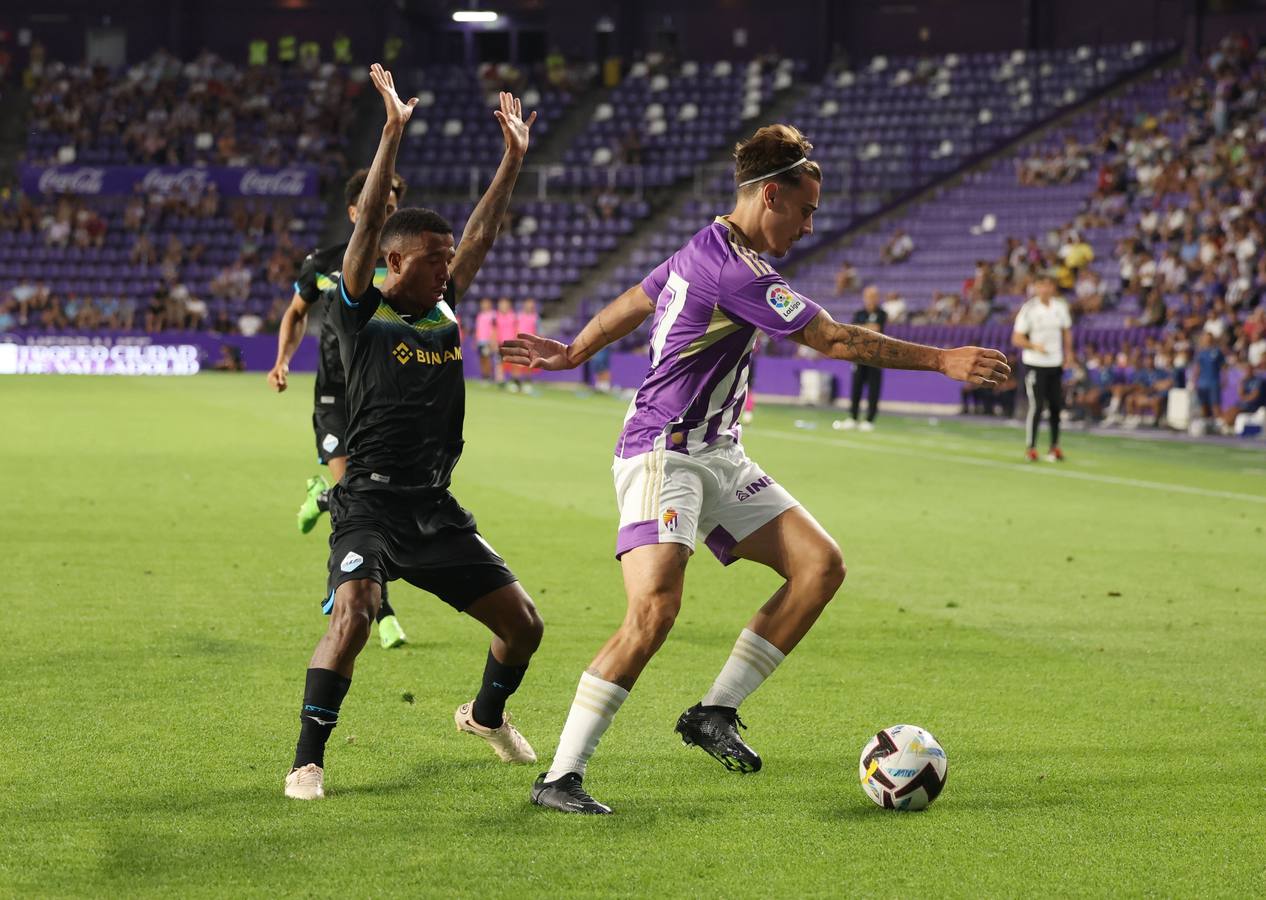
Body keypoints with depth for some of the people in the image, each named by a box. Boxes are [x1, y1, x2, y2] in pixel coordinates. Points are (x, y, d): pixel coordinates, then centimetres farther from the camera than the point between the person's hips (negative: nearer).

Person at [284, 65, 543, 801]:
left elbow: (484, 233, 14)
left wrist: (514, 157, 9)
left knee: (524, 623, 7)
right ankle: (308, 761, -18)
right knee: (353, 615, -29)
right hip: (371, 505, -6)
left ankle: (487, 713, 37)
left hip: (439, 510, 6)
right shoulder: (362, 315, -4)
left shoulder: (445, 313, 11)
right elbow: (369, 224, -15)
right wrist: (394, 134, -21)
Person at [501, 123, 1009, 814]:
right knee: (654, 607, -24)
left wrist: (571, 354, 39)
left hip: (718, 457, 10)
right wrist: (944, 361, -16)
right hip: (663, 453, -10)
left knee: (821, 564, -1)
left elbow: (632, 303, 26)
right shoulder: (733, 270, -20)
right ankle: (560, 778, -18)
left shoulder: (704, 251, 12)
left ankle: (715, 711, 4)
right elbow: (835, 340, -20)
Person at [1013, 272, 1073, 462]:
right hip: (1035, 365, -5)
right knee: (1036, 406, -8)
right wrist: (1034, 346, -25)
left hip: (1055, 363, 5)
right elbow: (1017, 338, -9)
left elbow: (1066, 331, 19)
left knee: (1056, 406, 6)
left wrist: (1068, 353, 8)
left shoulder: (1060, 306, 4)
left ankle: (1055, 446, 18)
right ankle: (1031, 448, 0)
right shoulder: (1028, 309, -10)